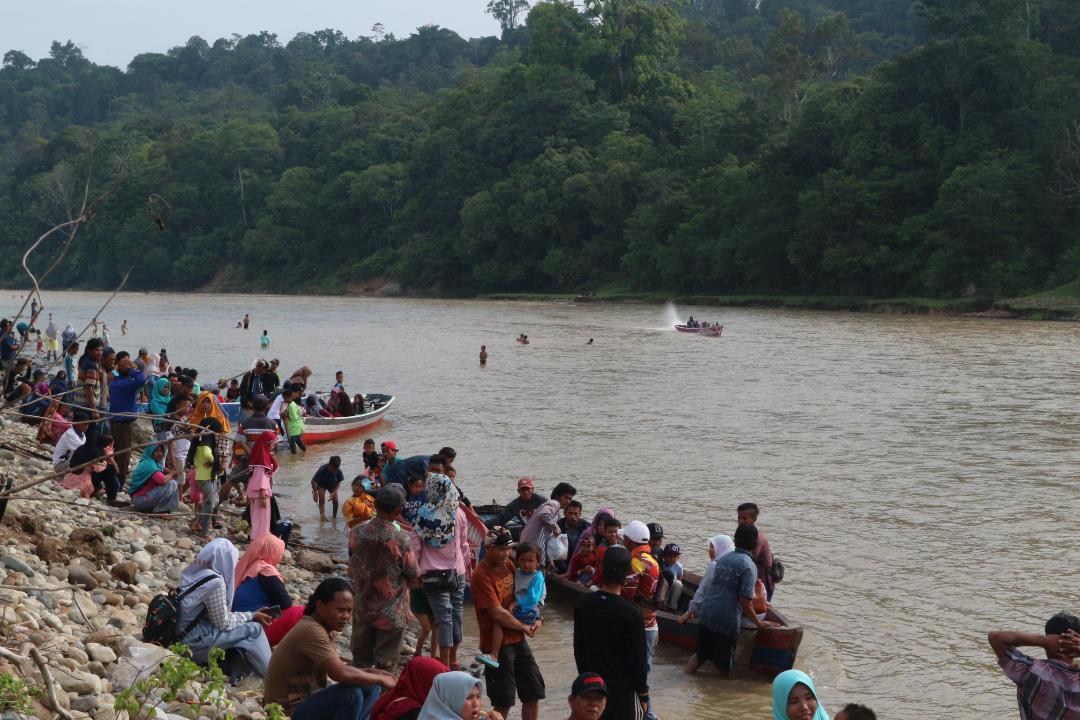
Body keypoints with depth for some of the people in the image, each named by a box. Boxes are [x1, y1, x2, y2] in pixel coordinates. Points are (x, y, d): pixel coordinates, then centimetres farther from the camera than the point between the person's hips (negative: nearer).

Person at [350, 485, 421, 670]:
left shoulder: (356, 533, -9)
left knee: (360, 661, 17)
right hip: (392, 613, -4)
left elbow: (352, 569, 4)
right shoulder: (401, 539, -22)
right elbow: (413, 573, -10)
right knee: (386, 664, 9)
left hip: (362, 608, 4)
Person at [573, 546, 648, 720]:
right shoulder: (631, 614, -18)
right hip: (622, 688, -5)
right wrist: (643, 693, 0)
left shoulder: (582, 603, -4)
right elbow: (638, 658, -12)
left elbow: (578, 647, 6)